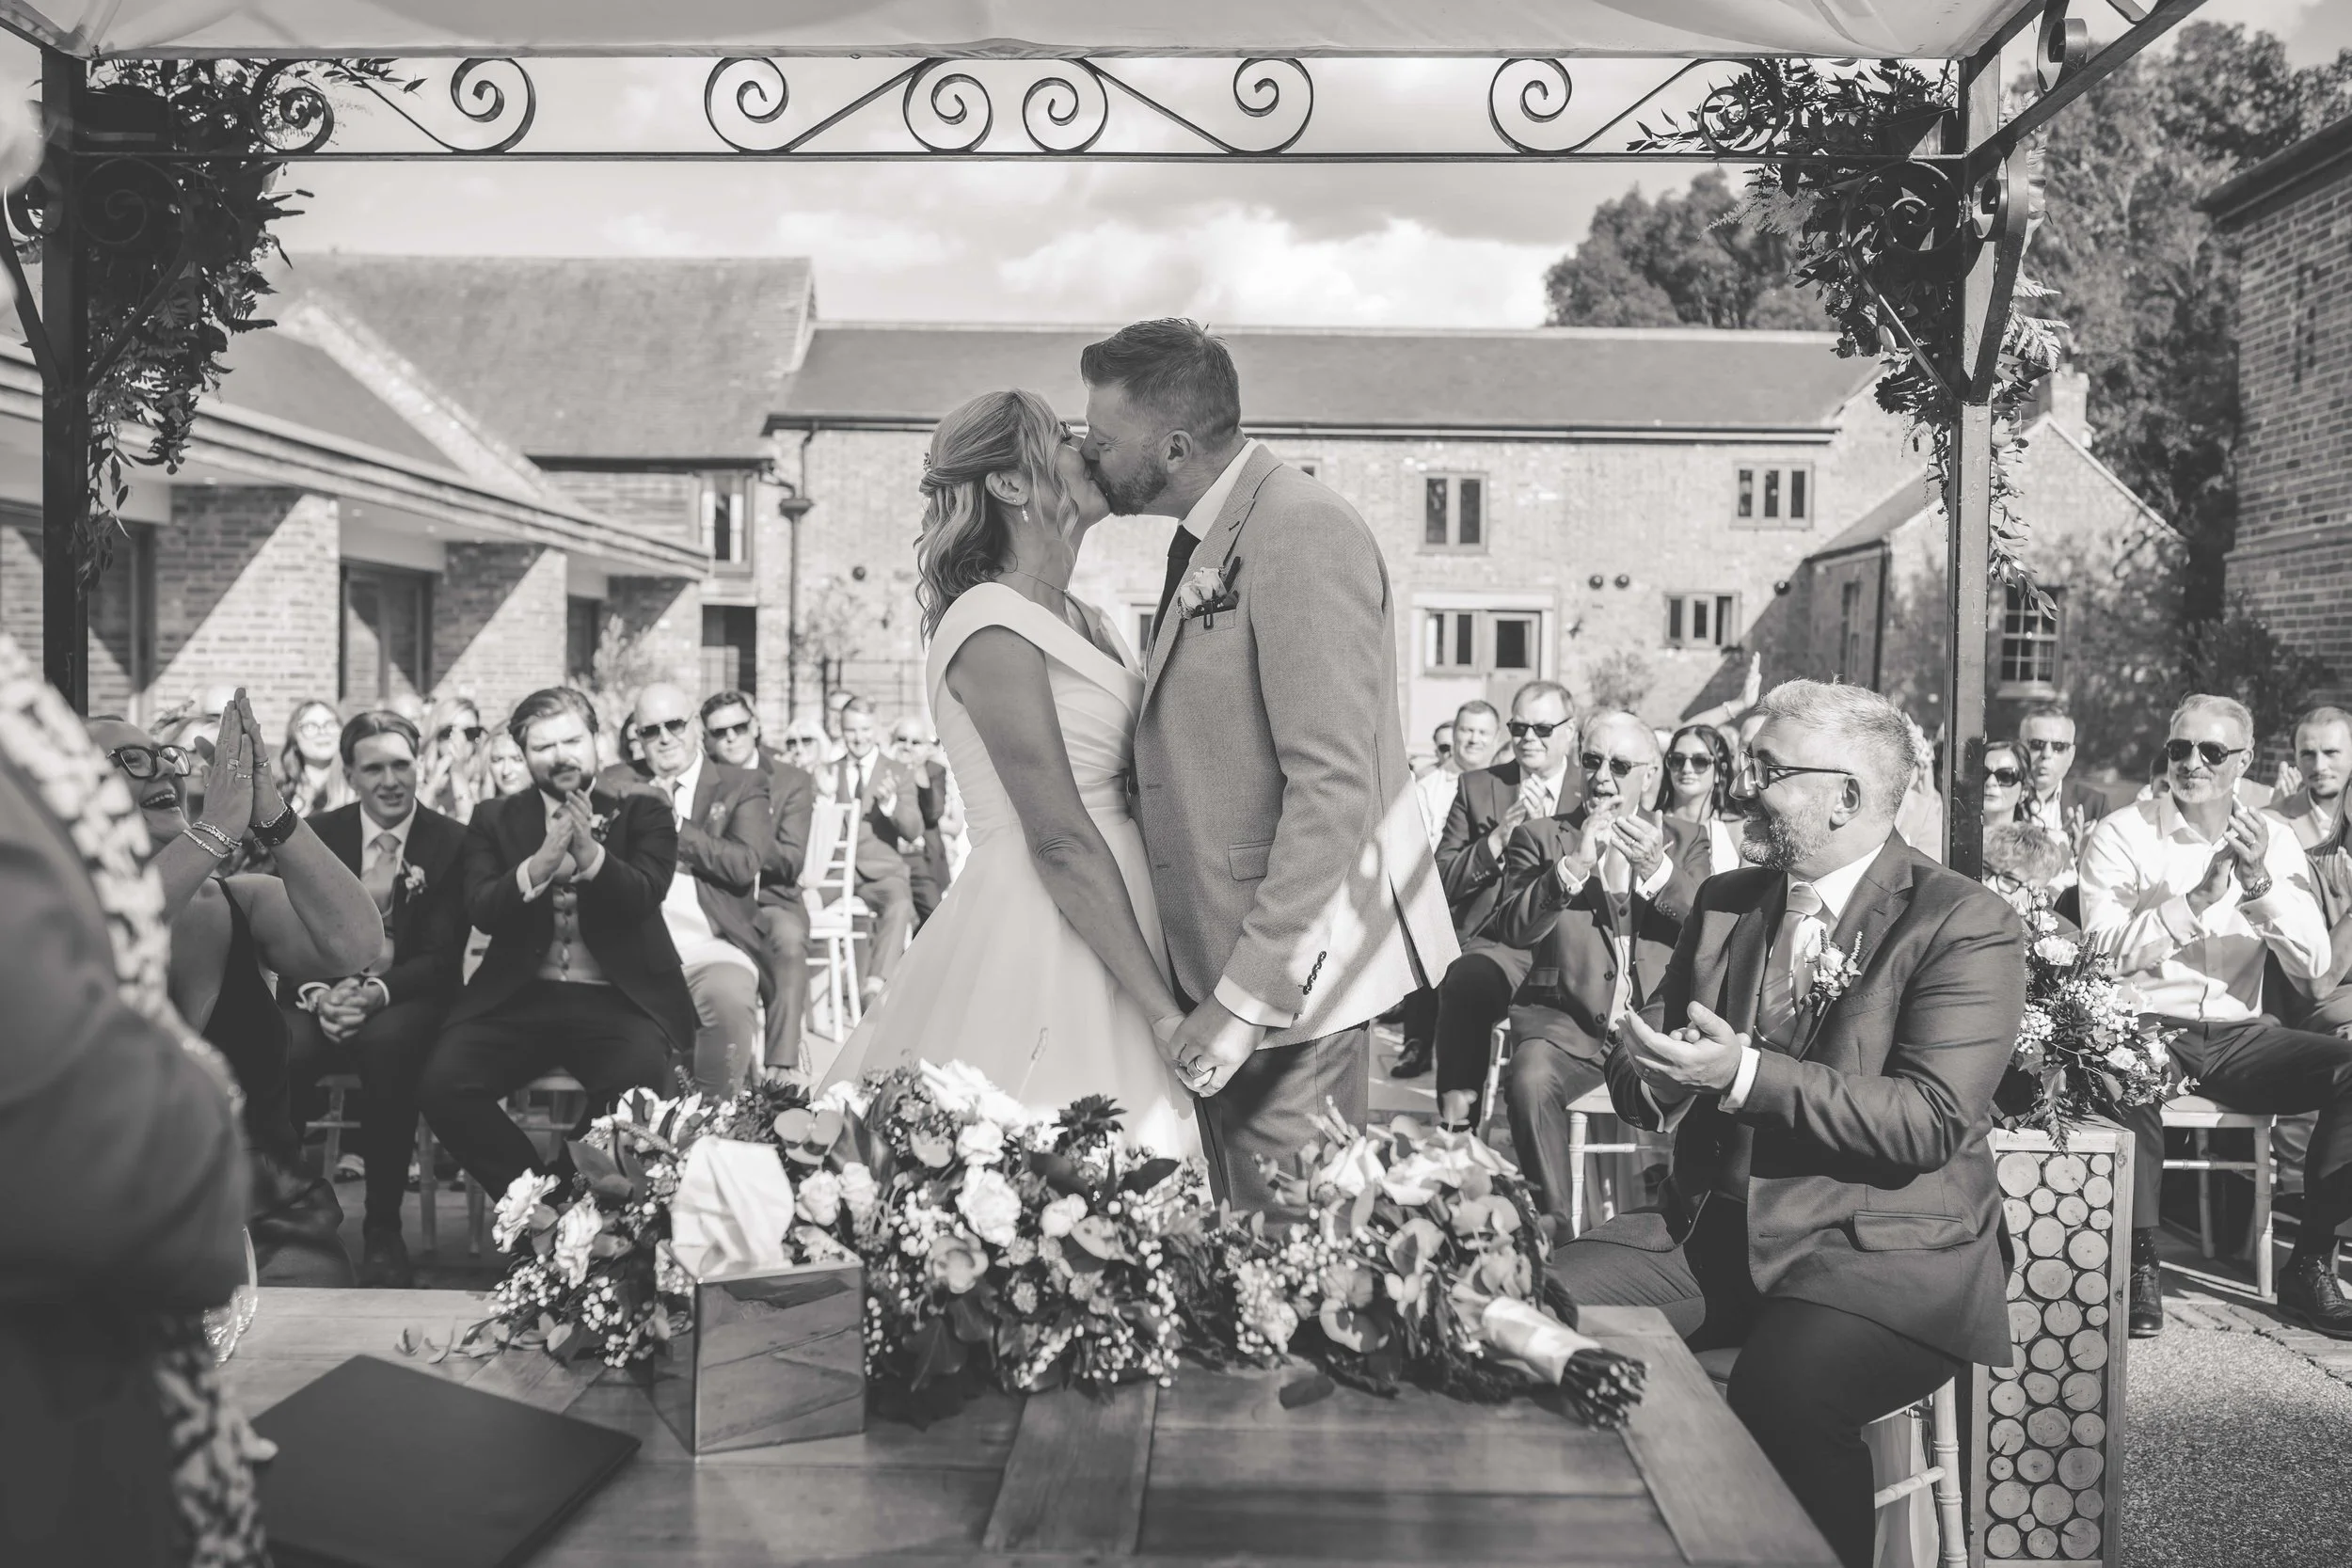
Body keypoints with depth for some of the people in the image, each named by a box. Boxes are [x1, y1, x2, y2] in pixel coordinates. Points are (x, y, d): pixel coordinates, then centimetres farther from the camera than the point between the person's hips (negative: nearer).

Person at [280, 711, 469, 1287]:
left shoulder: (451, 841, 2)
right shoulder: (316, 834, 9)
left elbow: (442, 954, -4)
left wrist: (376, 994, -23)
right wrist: (319, 994, -18)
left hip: (407, 999, -2)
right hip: (322, 996, 2)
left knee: (386, 1044, -37)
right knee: (277, 1052, -33)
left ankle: (383, 1231, -24)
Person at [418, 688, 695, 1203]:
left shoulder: (642, 814, 9)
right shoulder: (495, 820, 13)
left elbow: (643, 897, -7)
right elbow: (481, 909, -2)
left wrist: (590, 854, -24)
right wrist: (540, 863, -19)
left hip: (617, 999, -2)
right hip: (519, 996, 2)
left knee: (640, 1079, -33)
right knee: (442, 1084, -24)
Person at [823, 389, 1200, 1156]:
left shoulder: (1085, 623, 15)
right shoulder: (993, 626, -13)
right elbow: (1060, 841, -18)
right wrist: (1164, 1010, -17)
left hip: (1105, 937, 8)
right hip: (1038, 951, -8)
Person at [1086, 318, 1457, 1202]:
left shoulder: (1301, 535, -18)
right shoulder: (1206, 540, 14)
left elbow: (1334, 789, -24)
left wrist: (1248, 996, -24)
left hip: (1294, 962, -9)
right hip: (1225, 956, 10)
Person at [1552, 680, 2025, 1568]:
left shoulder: (1969, 926, -7)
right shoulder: (1723, 902, 13)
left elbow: (1931, 1121, -17)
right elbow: (1639, 1060, 14)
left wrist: (1746, 1077, -25)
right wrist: (1650, 1073, -12)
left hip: (1882, 1251, -5)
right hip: (1710, 1228, 6)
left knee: (1782, 1397, -34)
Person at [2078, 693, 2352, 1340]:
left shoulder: (2273, 840, 9)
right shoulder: (2120, 835, -1)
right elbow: (2106, 950, -13)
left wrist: (2260, 884, -16)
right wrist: (2200, 897, -22)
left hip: (2240, 1034, 4)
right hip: (2147, 1028, -4)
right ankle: (2140, 1260, -24)